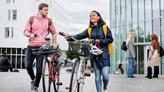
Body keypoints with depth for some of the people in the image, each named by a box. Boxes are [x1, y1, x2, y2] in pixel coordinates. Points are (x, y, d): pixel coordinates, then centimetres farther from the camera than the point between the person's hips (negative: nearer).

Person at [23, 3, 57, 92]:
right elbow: (25, 31, 2)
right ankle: (33, 79, 31)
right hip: (31, 46, 1)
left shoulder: (49, 20, 4)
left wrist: (54, 43, 5)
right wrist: (30, 34, -19)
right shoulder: (31, 19, 3)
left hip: (41, 47, -1)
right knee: (27, 66, 1)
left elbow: (54, 33, 15)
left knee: (39, 68, -2)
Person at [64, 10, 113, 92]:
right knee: (97, 76, 6)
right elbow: (80, 36, -2)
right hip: (94, 55, 3)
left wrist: (100, 41, -13)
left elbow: (110, 39, 0)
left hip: (104, 54, -3)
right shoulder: (89, 29, 11)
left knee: (105, 75, -8)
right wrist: (69, 37, -17)